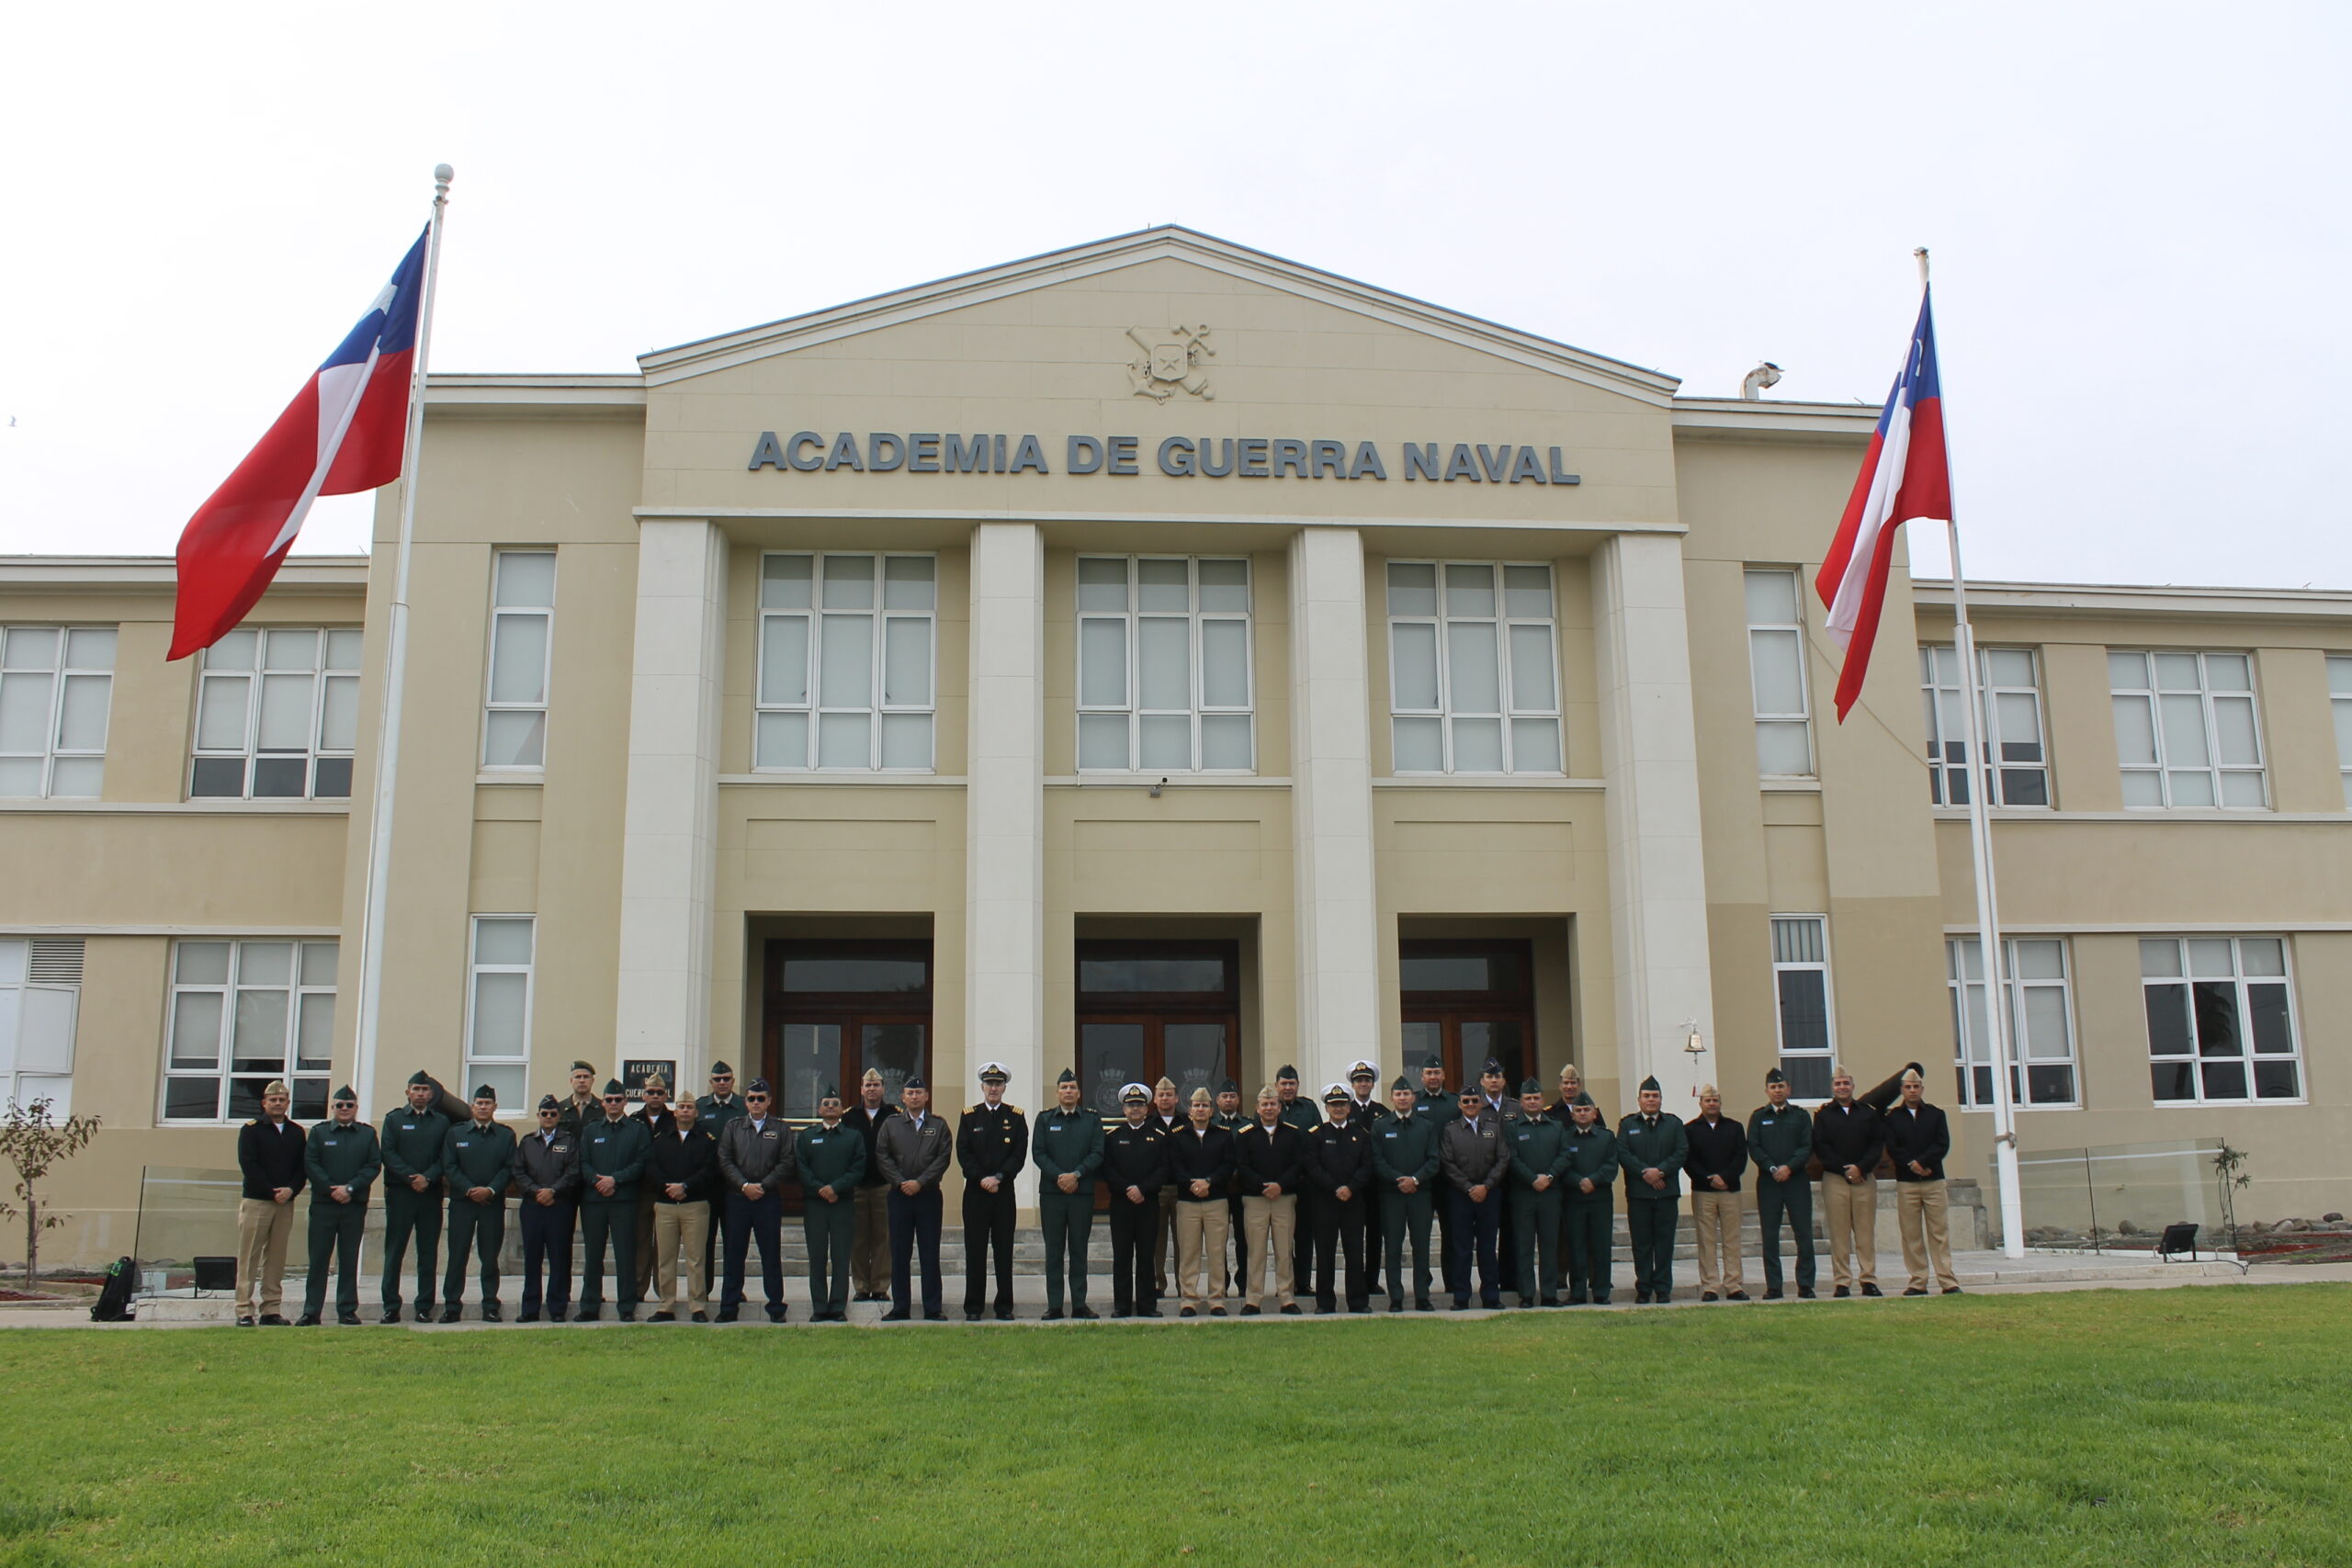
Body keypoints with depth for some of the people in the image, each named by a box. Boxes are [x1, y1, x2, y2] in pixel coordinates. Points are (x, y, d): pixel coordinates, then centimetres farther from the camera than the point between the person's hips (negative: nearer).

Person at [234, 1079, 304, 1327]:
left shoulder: (297, 1133, 14)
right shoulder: (251, 1130, 2)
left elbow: (303, 1167, 9)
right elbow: (248, 1165, -7)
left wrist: (291, 1189, -9)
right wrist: (272, 1192, -12)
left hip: (285, 1204, 4)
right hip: (255, 1201, -4)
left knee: (276, 1260, 4)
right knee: (249, 1259, -4)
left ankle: (271, 1310, 7)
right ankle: (244, 1311, -2)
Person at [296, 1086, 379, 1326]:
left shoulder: (368, 1134, 9)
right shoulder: (318, 1133, 9)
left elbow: (374, 1166, 1)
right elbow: (310, 1164, -1)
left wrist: (350, 1188, -11)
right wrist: (331, 1189, -12)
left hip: (355, 1205, 1)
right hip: (323, 1204, 0)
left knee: (349, 1260, 4)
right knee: (318, 1259, 0)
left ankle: (347, 1310, 9)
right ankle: (311, 1311, 5)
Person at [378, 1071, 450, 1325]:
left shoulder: (442, 1122, 13)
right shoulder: (394, 1118, 9)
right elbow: (388, 1153, -2)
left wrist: (427, 1178, -11)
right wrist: (410, 1177, -12)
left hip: (430, 1194, 1)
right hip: (399, 1193, -1)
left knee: (428, 1253, 2)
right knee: (394, 1251, -1)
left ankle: (424, 1306, 6)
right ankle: (391, 1307, 2)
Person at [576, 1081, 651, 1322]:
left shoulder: (638, 1129, 8)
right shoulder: (591, 1130, 16)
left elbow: (642, 1164, -2)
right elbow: (583, 1163, 8)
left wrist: (615, 1179, -12)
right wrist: (597, 1181, -10)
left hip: (624, 1200, -2)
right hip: (593, 1199, 2)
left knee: (626, 1255, -3)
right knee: (592, 1255, 4)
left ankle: (628, 1308, 1)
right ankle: (589, 1307, 11)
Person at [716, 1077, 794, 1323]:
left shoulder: (780, 1129, 5)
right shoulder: (733, 1127, 9)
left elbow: (786, 1163, -1)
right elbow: (724, 1161, 2)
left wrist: (763, 1186, -11)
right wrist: (744, 1185, -10)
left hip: (769, 1199, -1)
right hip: (737, 1198, 1)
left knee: (771, 1254, 2)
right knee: (733, 1254, 4)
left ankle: (776, 1307, 9)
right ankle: (729, 1307, 12)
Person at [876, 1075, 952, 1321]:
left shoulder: (939, 1126, 8)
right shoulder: (890, 1124, 9)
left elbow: (943, 1157, -2)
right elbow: (882, 1155, 2)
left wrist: (920, 1182, -12)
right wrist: (900, 1183, -10)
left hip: (928, 1195, -1)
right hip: (899, 1195, 1)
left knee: (930, 1253, 1)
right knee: (899, 1253, 3)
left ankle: (933, 1308, 6)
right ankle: (900, 1307, 10)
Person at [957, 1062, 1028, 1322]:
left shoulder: (1016, 1117, 6)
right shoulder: (969, 1116, 7)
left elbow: (1020, 1154, -2)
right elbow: (963, 1153, 0)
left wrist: (999, 1177, -13)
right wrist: (981, 1179, -12)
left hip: (1005, 1193, 0)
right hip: (975, 1192, 0)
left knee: (1004, 1249, 3)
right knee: (975, 1249, 1)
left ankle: (1005, 1306, 9)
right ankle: (973, 1307, 7)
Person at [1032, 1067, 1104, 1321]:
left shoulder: (1092, 1119, 8)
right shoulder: (1045, 1119, 9)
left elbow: (1097, 1153, 0)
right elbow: (1038, 1153, 1)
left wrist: (1076, 1175, -13)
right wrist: (1058, 1176, -12)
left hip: (1082, 1192, 0)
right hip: (1051, 1192, 0)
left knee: (1079, 1250, 4)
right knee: (1054, 1251, 1)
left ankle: (1079, 1305, 8)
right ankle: (1054, 1306, 4)